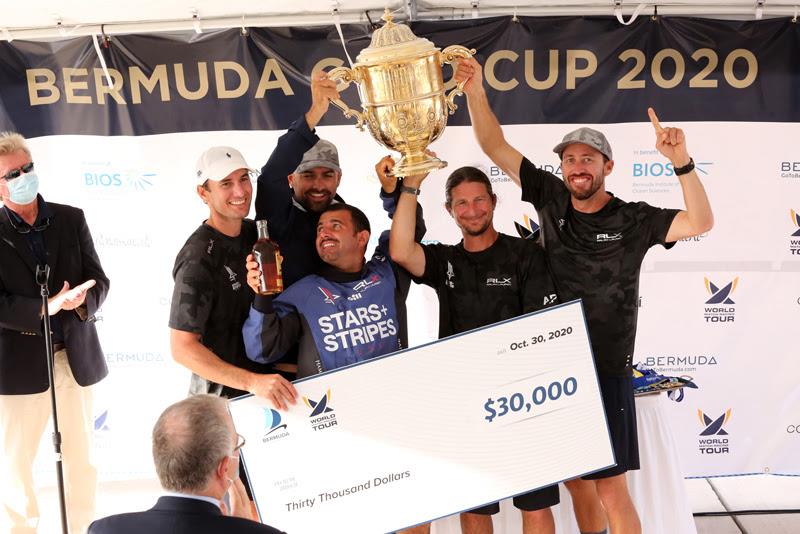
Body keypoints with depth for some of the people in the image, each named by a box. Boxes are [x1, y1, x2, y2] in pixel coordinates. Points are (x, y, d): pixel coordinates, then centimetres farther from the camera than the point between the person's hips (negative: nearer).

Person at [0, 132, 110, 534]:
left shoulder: (71, 219, 4)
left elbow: (99, 281, 3)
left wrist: (82, 302, -18)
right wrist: (46, 308, -25)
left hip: (76, 357, 3)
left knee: (81, 459, 13)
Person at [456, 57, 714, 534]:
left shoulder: (633, 220, -6)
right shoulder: (551, 198, 2)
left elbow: (701, 223, -19)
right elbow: (497, 147, 3)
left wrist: (682, 162, -31)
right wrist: (476, 92, -7)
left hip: (606, 369, -4)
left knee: (611, 490, -4)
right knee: (576, 482, 16)